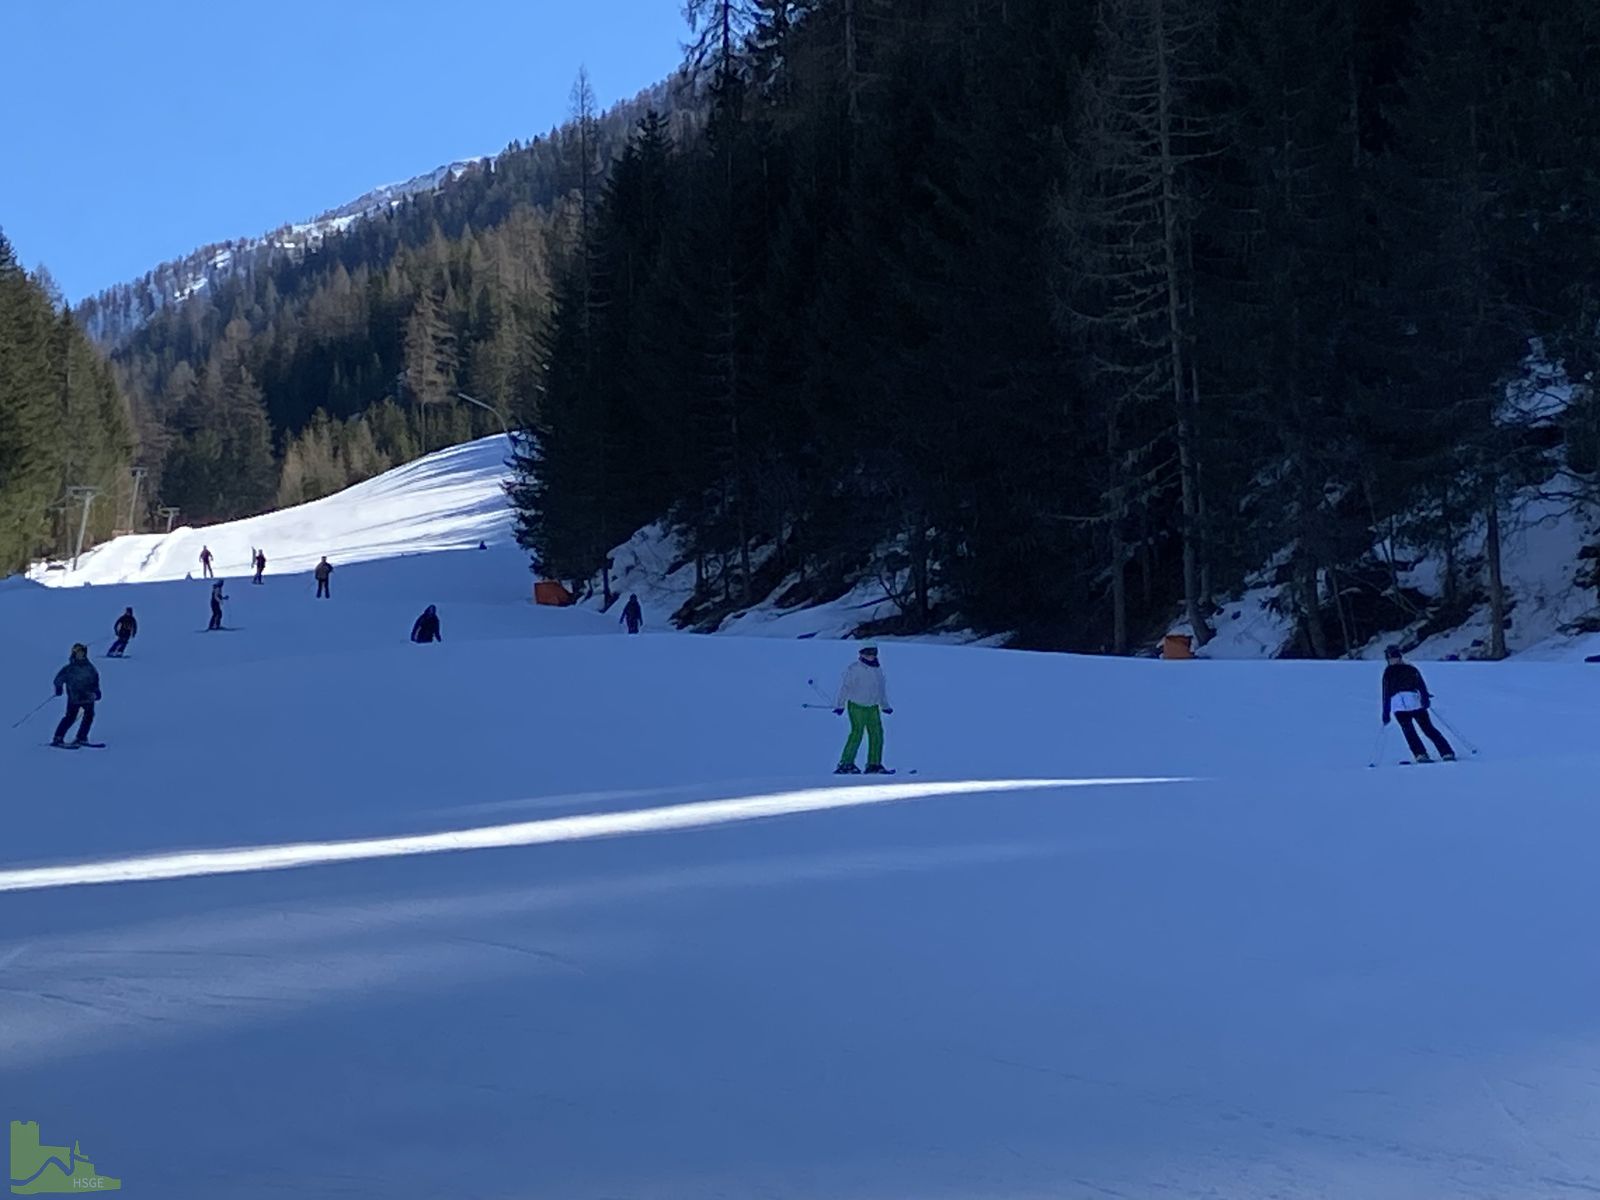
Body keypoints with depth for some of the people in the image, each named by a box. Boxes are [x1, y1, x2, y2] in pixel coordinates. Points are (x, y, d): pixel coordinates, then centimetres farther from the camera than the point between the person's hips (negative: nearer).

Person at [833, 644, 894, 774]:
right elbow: (844, 687, -7)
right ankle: (845, 764, -9)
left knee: (877, 734, 0)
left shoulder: (878, 669, 13)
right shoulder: (854, 669, -7)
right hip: (857, 707, -6)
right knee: (857, 734, -13)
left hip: (873, 708, 6)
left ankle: (874, 764, 8)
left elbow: (882, 688, 25)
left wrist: (885, 705, 28)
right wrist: (839, 705, -11)